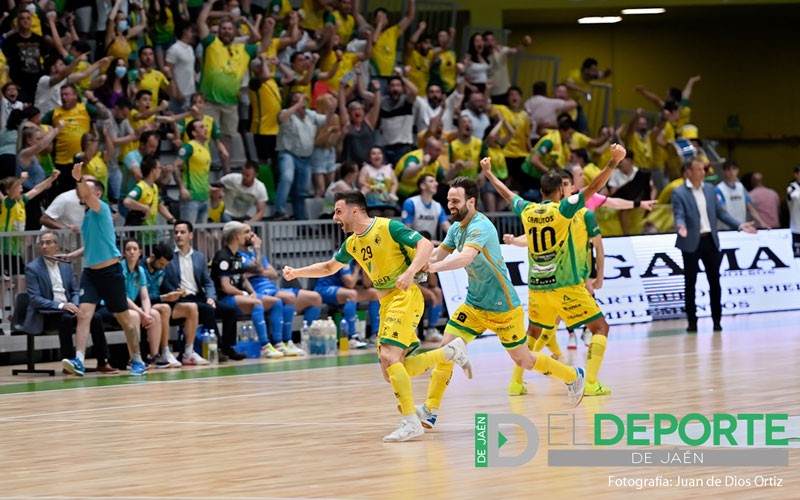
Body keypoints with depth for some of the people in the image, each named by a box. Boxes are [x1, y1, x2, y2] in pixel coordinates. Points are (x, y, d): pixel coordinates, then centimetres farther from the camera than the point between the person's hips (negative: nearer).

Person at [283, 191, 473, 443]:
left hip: (405, 296, -8)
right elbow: (329, 267, 30)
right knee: (392, 371, 1)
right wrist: (296, 272, 19)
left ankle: (411, 422, -18)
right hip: (386, 303, 8)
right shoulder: (352, 243, 14)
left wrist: (410, 272, -31)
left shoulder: (388, 227, -10)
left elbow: (426, 245, -16)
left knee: (389, 356, -22)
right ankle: (452, 351, 14)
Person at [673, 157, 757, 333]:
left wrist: (739, 225, 5)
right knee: (690, 283, 2)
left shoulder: (709, 189, 10)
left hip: (710, 240, 4)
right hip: (691, 243, -4)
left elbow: (720, 212, 13)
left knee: (714, 281, 4)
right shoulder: (679, 193, -6)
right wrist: (681, 227, -36)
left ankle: (717, 320, 11)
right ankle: (692, 321, 9)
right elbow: (679, 216, -14)